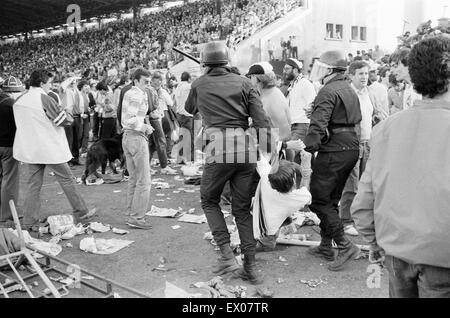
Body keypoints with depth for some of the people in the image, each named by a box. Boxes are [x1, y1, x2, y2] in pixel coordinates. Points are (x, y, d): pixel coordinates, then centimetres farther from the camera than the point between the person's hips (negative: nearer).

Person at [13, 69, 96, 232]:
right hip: (50, 149, -6)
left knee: (33, 185, 9)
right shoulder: (44, 99, -16)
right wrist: (64, 111, 7)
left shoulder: (19, 101, 6)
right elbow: (66, 120, -12)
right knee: (67, 180, 8)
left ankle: (29, 223, 11)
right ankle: (81, 213, 18)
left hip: (29, 149, 7)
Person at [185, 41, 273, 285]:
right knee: (243, 209, 13)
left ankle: (227, 255, 7)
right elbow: (261, 119, 0)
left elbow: (189, 109, 27)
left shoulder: (200, 85, 7)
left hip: (218, 150, -2)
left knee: (209, 201, 19)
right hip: (245, 150, 3)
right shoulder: (243, 82, 8)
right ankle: (251, 267, 16)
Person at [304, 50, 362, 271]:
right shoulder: (350, 90, 18)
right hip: (352, 148, 10)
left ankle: (345, 245, -6)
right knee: (331, 199, 16)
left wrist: (309, 146, -25)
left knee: (318, 199, -4)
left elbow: (319, 123, -24)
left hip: (333, 150, -10)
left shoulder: (328, 91, -12)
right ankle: (326, 246, 24)